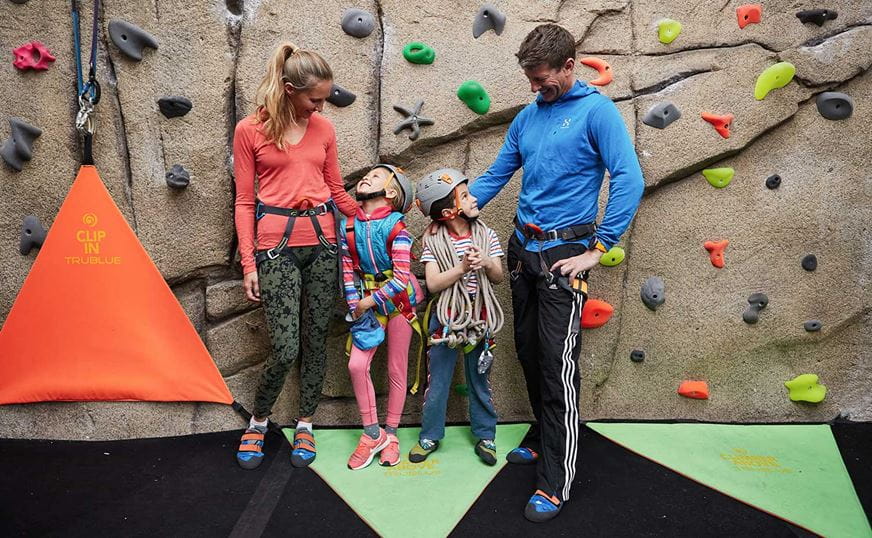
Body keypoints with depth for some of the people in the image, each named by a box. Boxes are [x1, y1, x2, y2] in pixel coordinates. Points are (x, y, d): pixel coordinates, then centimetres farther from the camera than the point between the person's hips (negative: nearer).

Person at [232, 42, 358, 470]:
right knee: (285, 348, -7)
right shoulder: (250, 130, 0)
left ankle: (305, 424, 27)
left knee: (316, 340, 8)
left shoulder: (323, 128, 9)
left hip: (322, 240, 4)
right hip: (276, 244, -3)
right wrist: (248, 263, -4)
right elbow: (244, 202, 0)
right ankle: (258, 421, 21)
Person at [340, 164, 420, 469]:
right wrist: (357, 309, -9)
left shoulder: (396, 228, -16)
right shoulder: (349, 228, -1)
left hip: (398, 303, -4)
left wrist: (367, 302, -18)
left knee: (397, 369, 7)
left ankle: (390, 434, 23)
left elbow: (401, 278, -22)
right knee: (357, 365, -7)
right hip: (366, 305, 4)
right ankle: (372, 434, 10)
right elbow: (348, 272, 1)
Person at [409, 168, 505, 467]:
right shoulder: (433, 241, -8)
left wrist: (486, 263, -19)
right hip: (446, 320, -2)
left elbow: (498, 277, 2)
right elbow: (433, 283, -16)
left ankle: (485, 436, 28)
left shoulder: (485, 235, 1)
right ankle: (430, 435, 24)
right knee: (437, 380, 7)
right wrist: (463, 267, -26)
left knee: (479, 379, 14)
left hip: (480, 319, 2)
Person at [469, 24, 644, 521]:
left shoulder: (596, 111, -8)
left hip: (564, 251, -7)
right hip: (522, 246, 7)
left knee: (557, 363, -7)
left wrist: (597, 249, -17)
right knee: (528, 351, 15)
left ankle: (555, 485, 2)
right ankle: (543, 437, 36)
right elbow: (496, 175, 17)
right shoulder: (527, 117, 11)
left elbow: (630, 180, -15)